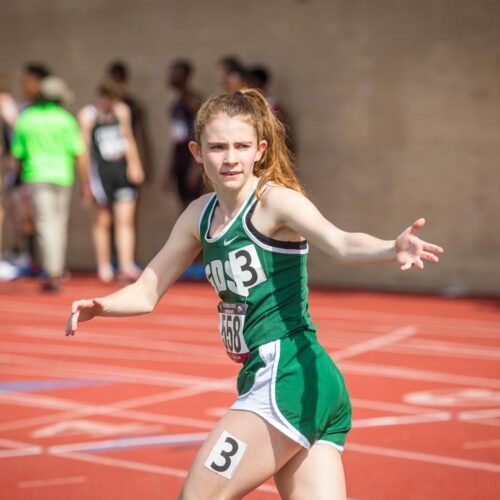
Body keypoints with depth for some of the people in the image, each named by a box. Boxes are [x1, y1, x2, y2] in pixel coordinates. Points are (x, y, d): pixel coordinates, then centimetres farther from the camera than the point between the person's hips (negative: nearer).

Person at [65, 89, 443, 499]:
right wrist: (99, 306, -1)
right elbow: (147, 292, 19)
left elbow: (339, 242, -29)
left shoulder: (275, 200, -10)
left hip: (289, 377, -8)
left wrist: (393, 249, -49)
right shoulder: (201, 215, 12)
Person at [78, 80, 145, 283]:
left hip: (123, 169, 4)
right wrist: (89, 178, -10)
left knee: (125, 220, -4)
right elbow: (84, 147, -6)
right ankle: (104, 268, 16)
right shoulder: (87, 116, -4)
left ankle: (126, 267, -9)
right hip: (101, 172, -4)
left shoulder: (122, 110, 10)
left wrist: (135, 165, 8)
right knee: (103, 221, 5)